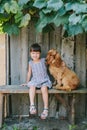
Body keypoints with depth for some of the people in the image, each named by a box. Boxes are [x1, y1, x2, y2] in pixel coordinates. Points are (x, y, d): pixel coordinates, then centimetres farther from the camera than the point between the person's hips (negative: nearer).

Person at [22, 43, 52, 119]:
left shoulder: (43, 60, 1)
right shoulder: (31, 63, 7)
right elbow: (29, 73, 17)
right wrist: (27, 82, 20)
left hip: (44, 80, -2)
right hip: (35, 80, 2)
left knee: (44, 88, -32)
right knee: (32, 86, -31)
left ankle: (46, 108, -28)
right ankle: (32, 105, -37)